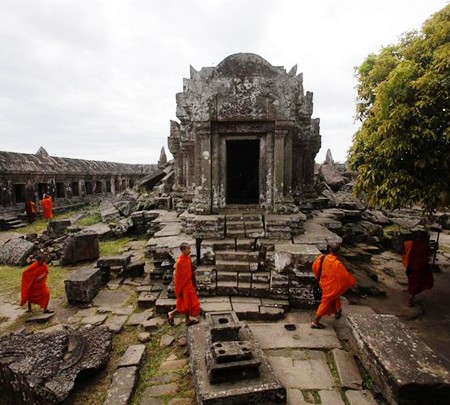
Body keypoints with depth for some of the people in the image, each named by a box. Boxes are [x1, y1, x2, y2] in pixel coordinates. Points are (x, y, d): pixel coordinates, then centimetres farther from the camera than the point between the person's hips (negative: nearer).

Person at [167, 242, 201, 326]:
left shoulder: (188, 258, -1)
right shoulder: (180, 262, -25)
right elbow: (177, 276, -20)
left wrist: (194, 283, 16)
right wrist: (179, 290, -15)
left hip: (189, 284, 8)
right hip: (183, 285, -8)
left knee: (189, 303, 17)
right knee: (185, 304, 3)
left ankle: (188, 320, 31)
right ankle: (171, 314, 24)